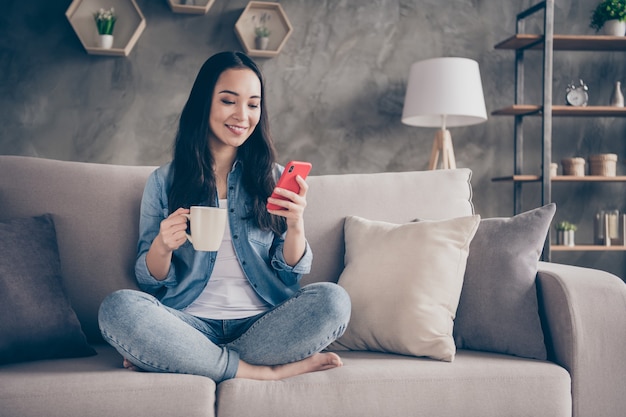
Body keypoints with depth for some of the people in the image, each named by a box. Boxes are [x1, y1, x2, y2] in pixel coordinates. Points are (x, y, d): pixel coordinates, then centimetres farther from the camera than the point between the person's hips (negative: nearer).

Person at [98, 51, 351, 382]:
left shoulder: (273, 179, 12)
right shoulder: (163, 181, 9)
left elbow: (291, 274, 8)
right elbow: (150, 280, 7)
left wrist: (295, 226, -12)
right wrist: (162, 246, -15)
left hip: (261, 325, 2)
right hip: (192, 324, -1)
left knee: (332, 300, -28)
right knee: (117, 308, -30)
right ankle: (266, 371, -23)